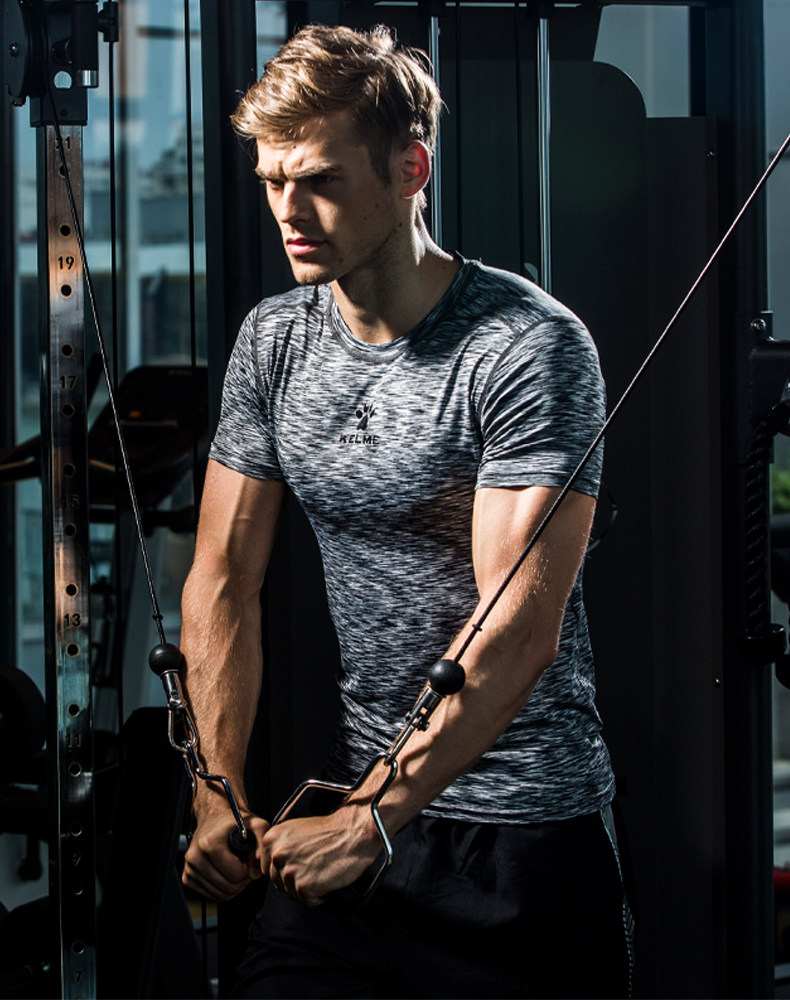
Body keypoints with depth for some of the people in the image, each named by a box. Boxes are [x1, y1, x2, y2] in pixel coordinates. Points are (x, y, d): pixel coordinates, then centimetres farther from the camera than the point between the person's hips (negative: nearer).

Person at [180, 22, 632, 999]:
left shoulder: (533, 348, -16)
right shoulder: (271, 340, 4)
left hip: (523, 819, -5)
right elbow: (223, 581, 6)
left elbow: (519, 627, -22)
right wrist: (220, 793, -7)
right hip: (352, 803, 5)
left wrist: (371, 821, -24)